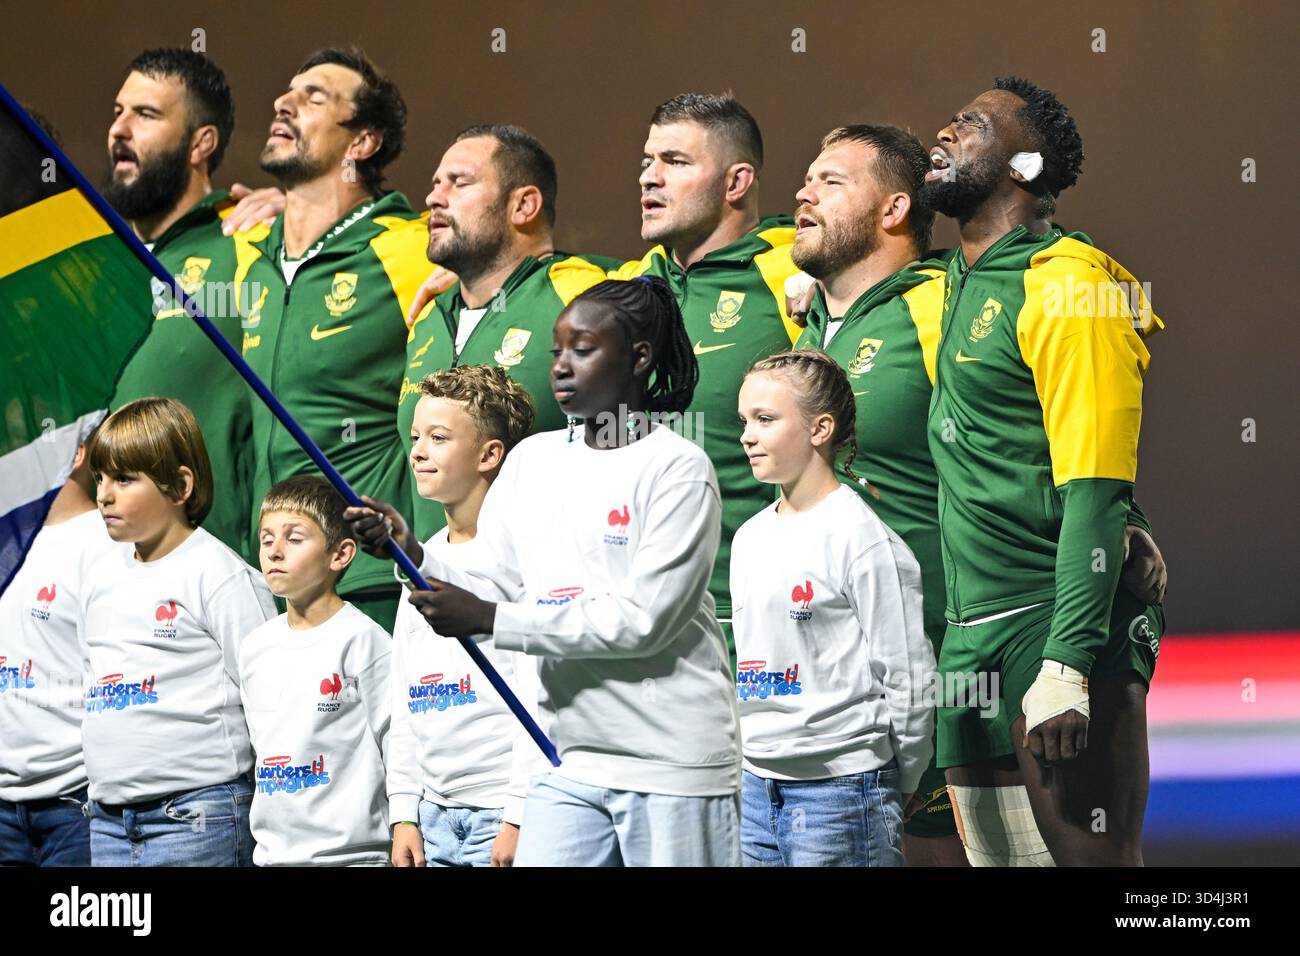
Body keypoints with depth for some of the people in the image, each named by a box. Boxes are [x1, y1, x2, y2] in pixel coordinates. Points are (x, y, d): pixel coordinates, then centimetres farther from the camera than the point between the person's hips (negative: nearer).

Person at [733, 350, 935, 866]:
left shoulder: (862, 539, -11)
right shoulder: (750, 537, 12)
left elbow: (908, 677, -9)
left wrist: (901, 784, -3)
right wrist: (755, 769, 16)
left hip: (841, 790, -7)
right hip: (757, 787, 7)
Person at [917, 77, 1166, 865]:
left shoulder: (1065, 284, -10)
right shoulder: (955, 290, 15)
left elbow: (1095, 496, -17)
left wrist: (1066, 663, -25)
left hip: (1056, 625, -9)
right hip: (971, 639, 9)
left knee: (1087, 856, -10)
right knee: (992, 852, 10)